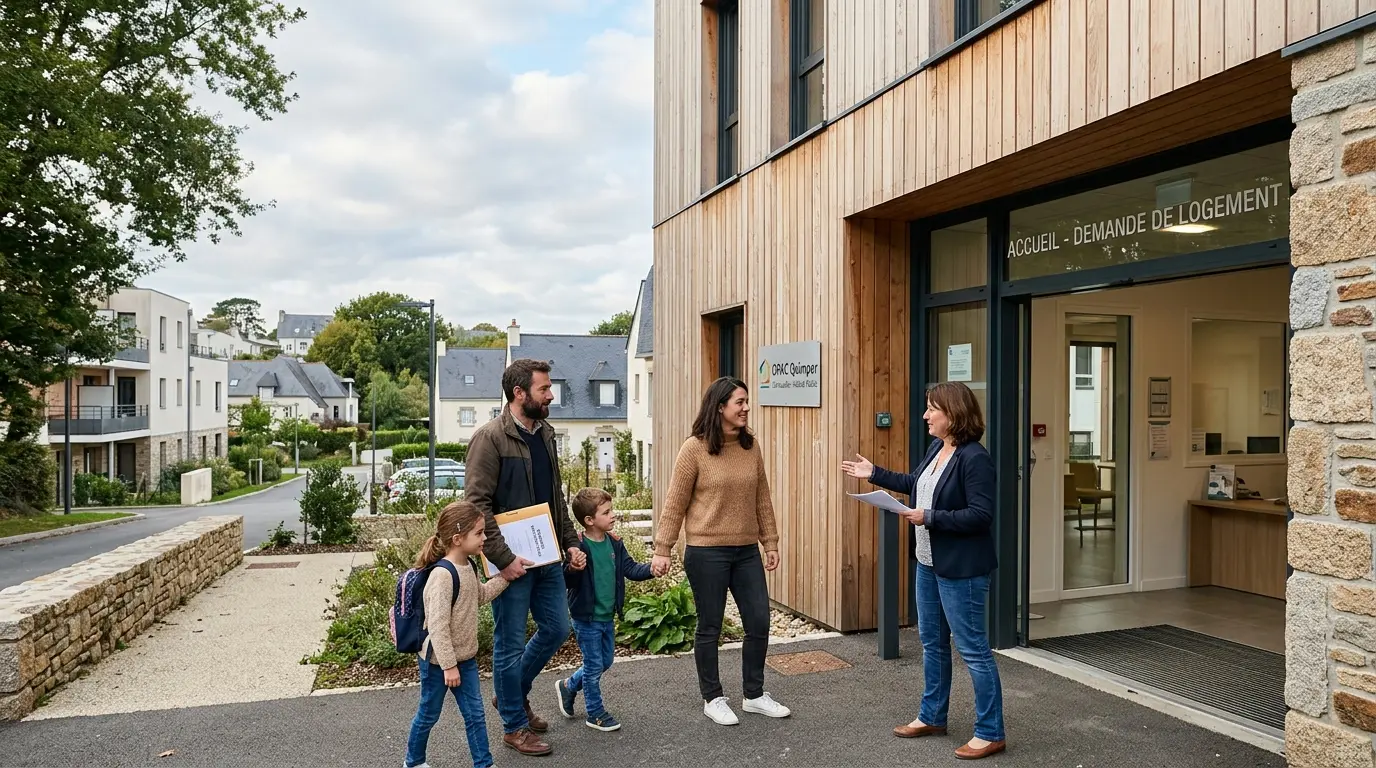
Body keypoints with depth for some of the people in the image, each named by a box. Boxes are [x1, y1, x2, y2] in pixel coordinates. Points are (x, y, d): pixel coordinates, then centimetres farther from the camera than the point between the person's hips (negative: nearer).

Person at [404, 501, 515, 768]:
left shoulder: (468, 566, 1)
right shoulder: (442, 574, -28)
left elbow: (480, 595, 20)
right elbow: (437, 625, -28)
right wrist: (448, 665, -24)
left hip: (465, 657, 8)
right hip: (438, 660, -7)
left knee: (475, 714, 11)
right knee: (429, 714, 14)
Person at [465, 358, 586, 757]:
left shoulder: (545, 434, 10)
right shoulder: (490, 437, -14)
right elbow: (477, 505, -18)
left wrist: (571, 543, 10)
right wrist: (503, 559, -20)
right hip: (511, 560, -8)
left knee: (557, 629, 16)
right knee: (510, 644, 5)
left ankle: (516, 693, 38)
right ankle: (515, 726, 22)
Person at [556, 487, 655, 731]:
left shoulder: (614, 544, 1)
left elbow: (631, 569, -1)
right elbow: (567, 579, -25)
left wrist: (651, 569, -18)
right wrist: (573, 566, -46)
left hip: (607, 617, 7)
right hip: (587, 619, -7)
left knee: (605, 662, 20)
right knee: (594, 665, 5)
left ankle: (568, 686, 42)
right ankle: (595, 713, 24)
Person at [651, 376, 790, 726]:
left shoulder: (750, 446, 4)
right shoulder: (694, 448, -10)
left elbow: (762, 499, 11)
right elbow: (675, 503, -8)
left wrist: (771, 542, 12)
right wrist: (662, 549, -9)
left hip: (747, 551, 5)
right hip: (707, 552, -5)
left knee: (759, 623, 9)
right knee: (709, 627, 8)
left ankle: (755, 695, 28)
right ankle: (712, 699, 26)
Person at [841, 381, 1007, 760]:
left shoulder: (975, 458, -22)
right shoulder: (936, 448, 5)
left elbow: (980, 515, -25)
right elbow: (914, 484, 22)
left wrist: (930, 518, -25)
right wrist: (874, 473, 23)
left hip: (961, 569, -10)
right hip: (928, 563, 10)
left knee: (973, 649, 1)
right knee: (932, 642, 20)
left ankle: (990, 733, 14)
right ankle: (932, 717, 35)